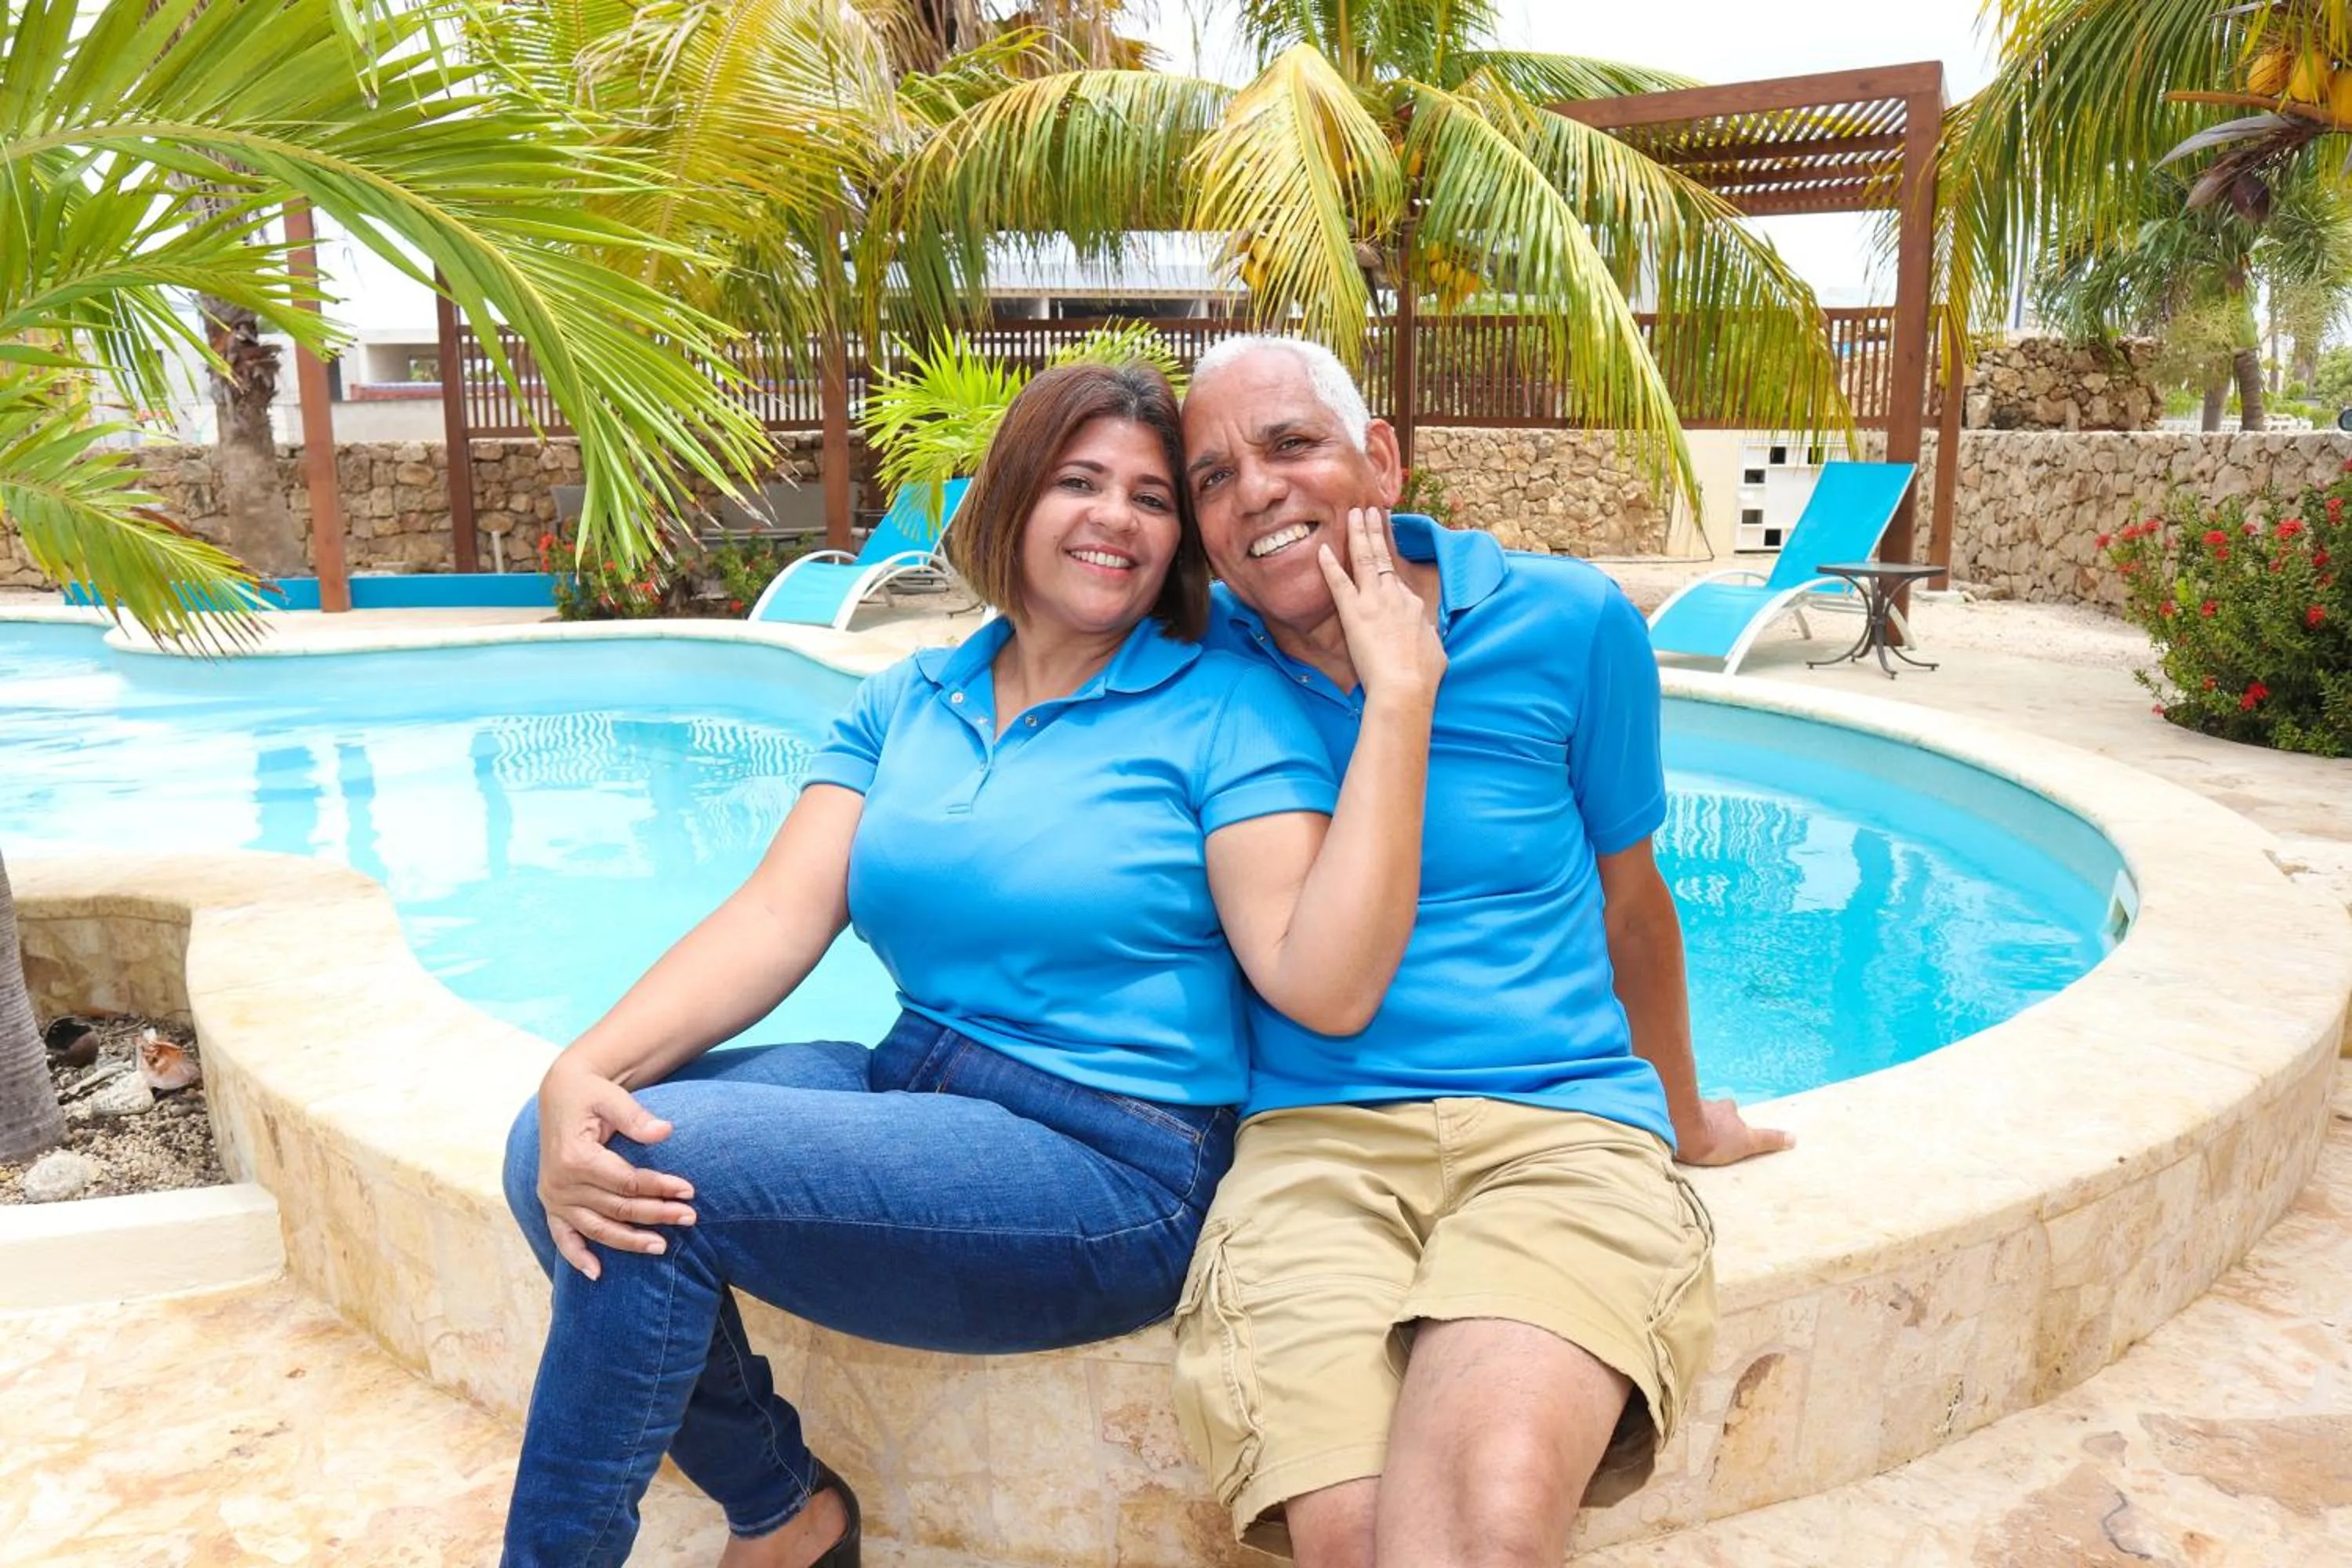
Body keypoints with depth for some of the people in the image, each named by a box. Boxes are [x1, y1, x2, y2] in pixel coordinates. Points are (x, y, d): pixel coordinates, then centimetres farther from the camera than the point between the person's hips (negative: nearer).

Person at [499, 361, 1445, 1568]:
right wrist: (585, 1070, -18)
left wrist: (1399, 701, -22)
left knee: (666, 1169, -21)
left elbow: (1325, 987, -17)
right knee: (563, 1154, -13)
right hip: (906, 1091, 6)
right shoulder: (901, 704, 10)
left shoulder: (1225, 708, -5)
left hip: (1109, 1165, -6)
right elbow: (777, 920, -1)